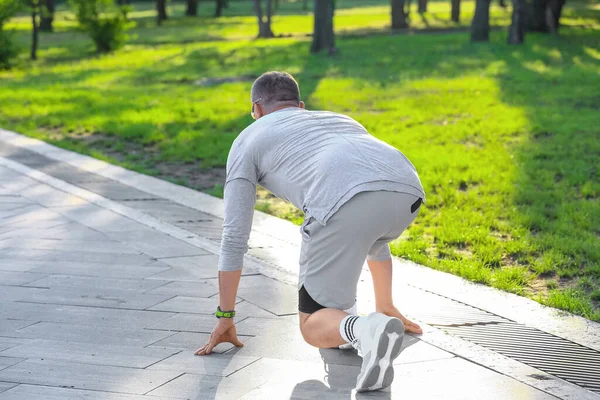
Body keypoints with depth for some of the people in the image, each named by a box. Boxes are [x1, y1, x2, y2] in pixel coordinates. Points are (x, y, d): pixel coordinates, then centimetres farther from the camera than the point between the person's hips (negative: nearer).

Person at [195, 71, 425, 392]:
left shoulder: (248, 139, 31)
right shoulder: (341, 120, 45)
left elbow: (234, 236, 27)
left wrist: (225, 318, 36)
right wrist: (386, 306, 56)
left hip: (345, 204, -5)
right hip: (407, 195, 6)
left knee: (312, 328, 11)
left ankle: (367, 331, -21)